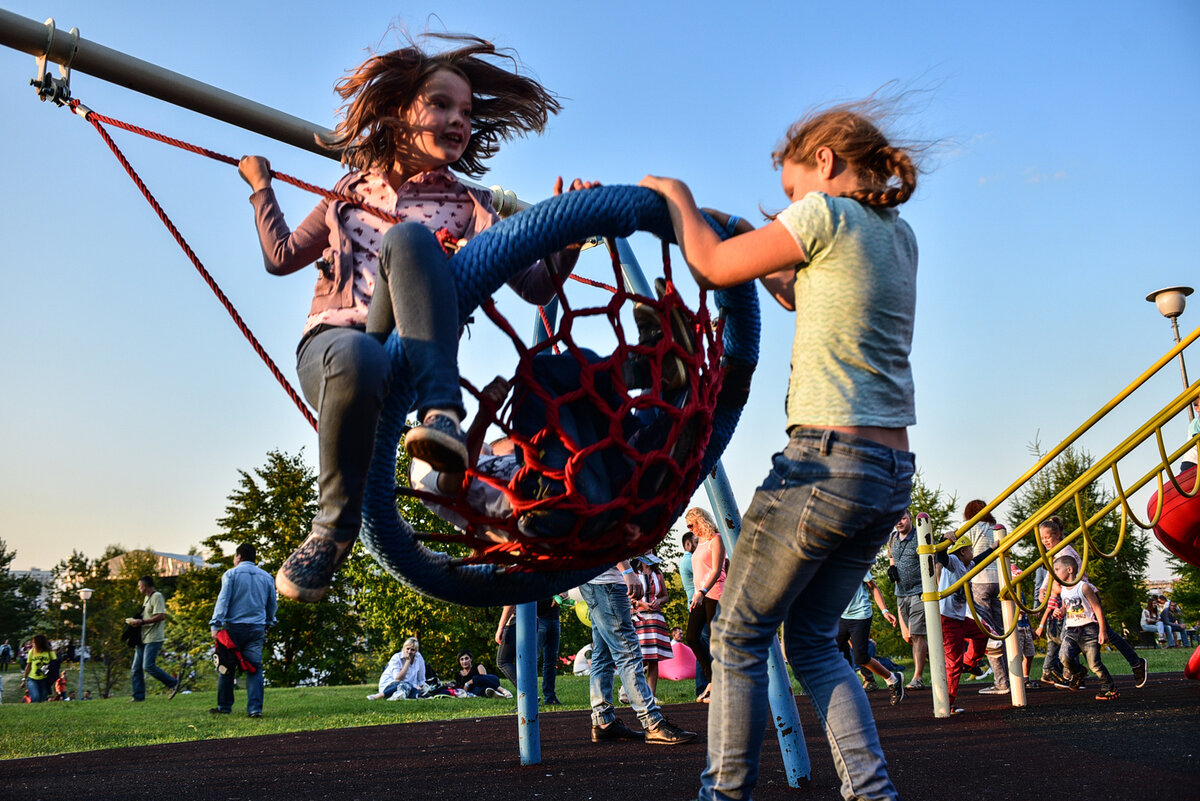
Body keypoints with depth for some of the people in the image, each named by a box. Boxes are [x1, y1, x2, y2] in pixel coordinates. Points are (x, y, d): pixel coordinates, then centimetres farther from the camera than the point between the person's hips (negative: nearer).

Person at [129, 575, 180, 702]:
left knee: (148, 666, -15)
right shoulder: (147, 598, 21)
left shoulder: (157, 596, -10)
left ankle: (173, 683, -3)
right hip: (143, 638, 10)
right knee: (136, 668, 5)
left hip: (154, 638, -10)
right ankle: (138, 695, 10)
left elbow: (161, 616, -21)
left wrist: (142, 622, -20)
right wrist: (135, 621, 12)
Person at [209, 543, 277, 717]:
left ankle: (224, 706, 16)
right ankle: (255, 708, -6)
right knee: (255, 667, 1)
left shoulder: (231, 574, 0)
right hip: (257, 628, 3)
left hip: (234, 626, -3)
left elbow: (223, 600, -7)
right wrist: (268, 623, 32)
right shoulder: (267, 577, 12)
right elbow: (273, 604, 19)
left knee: (227, 667, 9)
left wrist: (215, 625, -9)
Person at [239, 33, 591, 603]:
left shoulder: (466, 205, 14)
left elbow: (534, 286, 1)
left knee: (407, 237, -29)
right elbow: (280, 257, 30)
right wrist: (261, 186, 35)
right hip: (332, 340, 1)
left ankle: (440, 414, -39)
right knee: (359, 356, -41)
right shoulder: (355, 190, 21)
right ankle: (334, 526, -22)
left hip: (407, 360, -1)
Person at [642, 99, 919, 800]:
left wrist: (675, 194, 16)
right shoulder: (899, 234, 16)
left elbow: (714, 268, 0)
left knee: (739, 637, 5)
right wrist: (745, 241, 27)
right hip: (892, 474, 8)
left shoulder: (826, 212, -8)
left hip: (827, 459, -8)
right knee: (814, 640, 18)